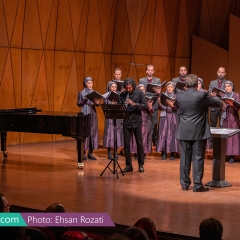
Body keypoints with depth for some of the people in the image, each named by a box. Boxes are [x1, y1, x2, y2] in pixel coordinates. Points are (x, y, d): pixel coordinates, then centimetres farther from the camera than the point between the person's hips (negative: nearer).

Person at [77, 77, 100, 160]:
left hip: (93, 114, 4)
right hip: (85, 114, -4)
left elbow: (98, 104, 6)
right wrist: (85, 100, -18)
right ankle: (83, 153, -2)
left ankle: (90, 153, 9)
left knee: (93, 132, 3)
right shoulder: (82, 93, 1)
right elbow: (78, 104, -2)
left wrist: (97, 102, -16)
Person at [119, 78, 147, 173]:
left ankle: (141, 165, 14)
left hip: (137, 120, -2)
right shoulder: (122, 94, 3)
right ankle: (128, 165, 12)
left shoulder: (139, 93, -4)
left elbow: (145, 106, -9)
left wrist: (134, 104, -22)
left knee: (139, 143, 4)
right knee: (126, 144, 3)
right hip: (126, 121, 2)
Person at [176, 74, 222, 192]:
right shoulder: (202, 95, -11)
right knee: (198, 158, 1)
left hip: (184, 132, 3)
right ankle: (197, 185, 3)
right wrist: (221, 103, 25)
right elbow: (218, 104, 1)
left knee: (185, 158, 9)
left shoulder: (179, 96, -2)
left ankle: (185, 184, 15)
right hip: (199, 133, -3)